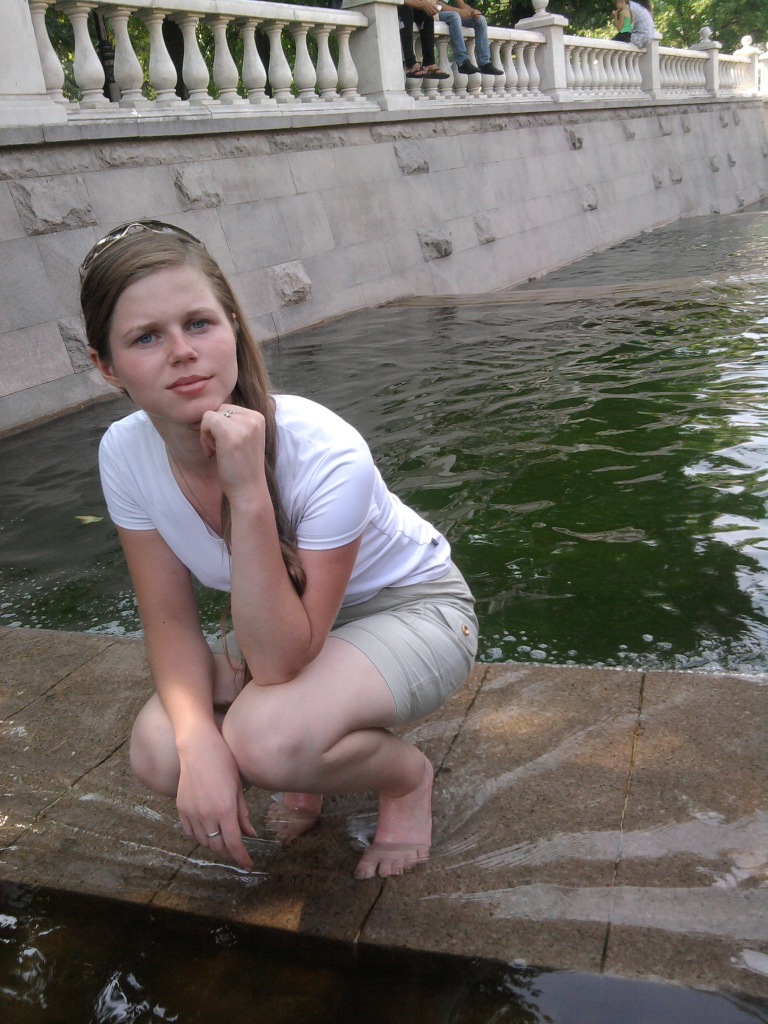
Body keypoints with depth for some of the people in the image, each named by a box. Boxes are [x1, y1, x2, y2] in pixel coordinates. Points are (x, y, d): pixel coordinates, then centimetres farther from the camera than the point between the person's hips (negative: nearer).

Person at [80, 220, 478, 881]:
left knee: (266, 738, -32)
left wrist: (249, 492, -43)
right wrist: (199, 740, -27)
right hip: (290, 623, 5)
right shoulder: (125, 454, -17)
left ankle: (408, 775, 1)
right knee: (159, 752, -18)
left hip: (413, 609, -5)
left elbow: (279, 667, -32)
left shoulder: (325, 455, -34)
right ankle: (313, 753, 13)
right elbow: (170, 619, -9)